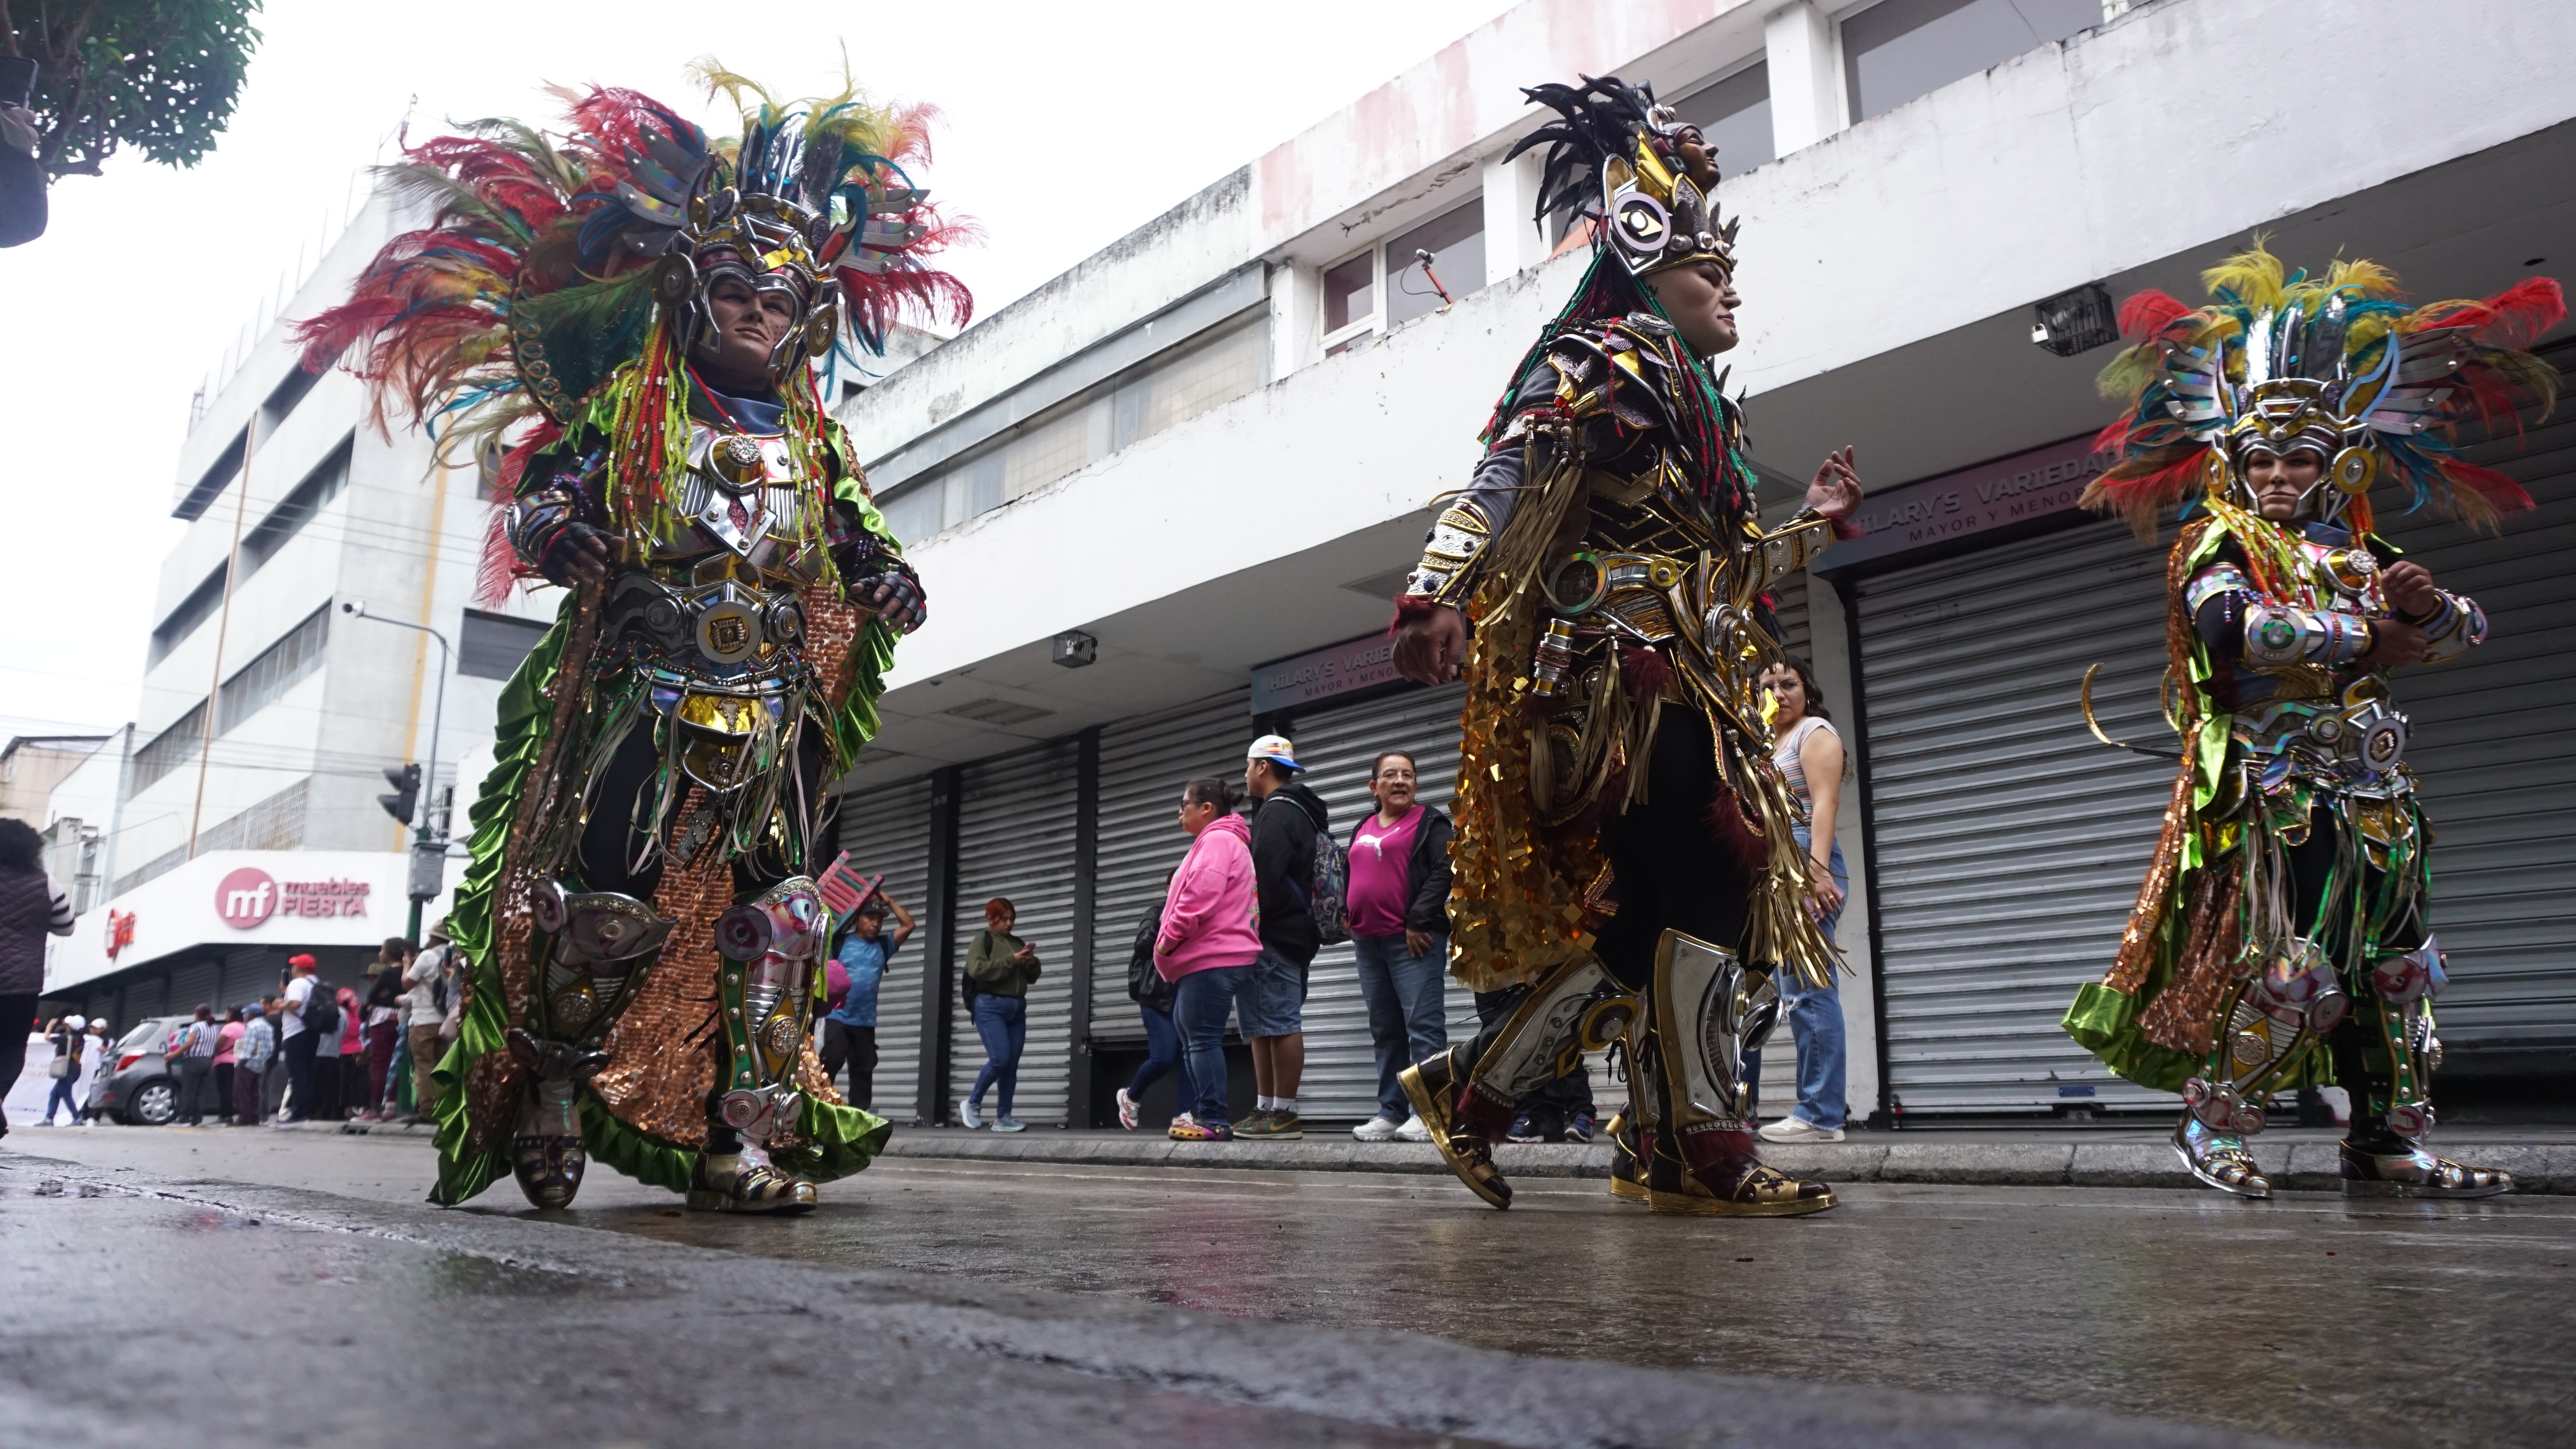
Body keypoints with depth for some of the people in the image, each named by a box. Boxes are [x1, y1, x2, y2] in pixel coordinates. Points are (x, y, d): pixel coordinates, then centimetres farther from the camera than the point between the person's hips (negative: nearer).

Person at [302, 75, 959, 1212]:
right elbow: (538, 494, 5)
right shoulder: (631, 405, 7)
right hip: (641, 698, -3)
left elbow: (857, 535, 22)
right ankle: (548, 1106, 15)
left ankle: (746, 1139, -1)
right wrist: (568, 540, -17)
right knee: (610, 909, -6)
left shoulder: (814, 440, 16)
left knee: (774, 917, -5)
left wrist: (887, 579, -1)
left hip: (772, 713, 3)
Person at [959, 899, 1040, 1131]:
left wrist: (1031, 961, -2)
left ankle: (1003, 1117, 8)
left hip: (1017, 1008, 6)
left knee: (1012, 1064, 2)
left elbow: (1032, 977, 19)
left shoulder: (1017, 943, 18)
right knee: (1000, 1059, -17)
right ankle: (972, 1103, 3)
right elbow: (977, 969, -16)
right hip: (990, 1006, -6)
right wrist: (1011, 960, -18)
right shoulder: (983, 939, 1)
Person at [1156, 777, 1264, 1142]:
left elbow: (1200, 897, -22)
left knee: (1202, 1039, -11)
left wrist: (1167, 939, -13)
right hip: (1205, 958, 11)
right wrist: (1173, 944, 16)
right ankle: (1206, 1114, 16)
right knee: (1194, 1040, 12)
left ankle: (1214, 1119, -10)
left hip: (1211, 959, -11)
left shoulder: (1217, 840, -9)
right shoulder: (1215, 841, 24)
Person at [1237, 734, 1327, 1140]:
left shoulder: (1278, 813, -11)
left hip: (1274, 936, -11)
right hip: (1292, 934, 11)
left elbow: (1263, 876, -21)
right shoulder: (1297, 812, 23)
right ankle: (1268, 1108, 15)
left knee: (1279, 1023, -9)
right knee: (1266, 1024, 12)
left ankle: (1283, 1114, -8)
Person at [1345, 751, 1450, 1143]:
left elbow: (1443, 872, -9)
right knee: (1385, 1030, 9)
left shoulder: (1429, 823, 2)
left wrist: (1418, 922, -15)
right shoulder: (1362, 829, 21)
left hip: (1413, 939, -7)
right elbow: (1351, 878, 26)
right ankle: (1391, 1112, 13)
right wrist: (1348, 920, 11)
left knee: (1423, 1025, -10)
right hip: (1368, 941, 7)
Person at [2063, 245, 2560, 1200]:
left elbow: (2467, 634, 19)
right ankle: (2211, 1119, 2)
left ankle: (2387, 1140, 17)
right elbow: (2232, 623, -22)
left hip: (2372, 789, 7)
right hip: (2278, 786, -7)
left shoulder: (2361, 554, 18)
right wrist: (2366, 639, -12)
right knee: (2294, 962, -12)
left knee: (2394, 962, 8)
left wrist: (2429, 605, -6)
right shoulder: (2220, 545, -1)